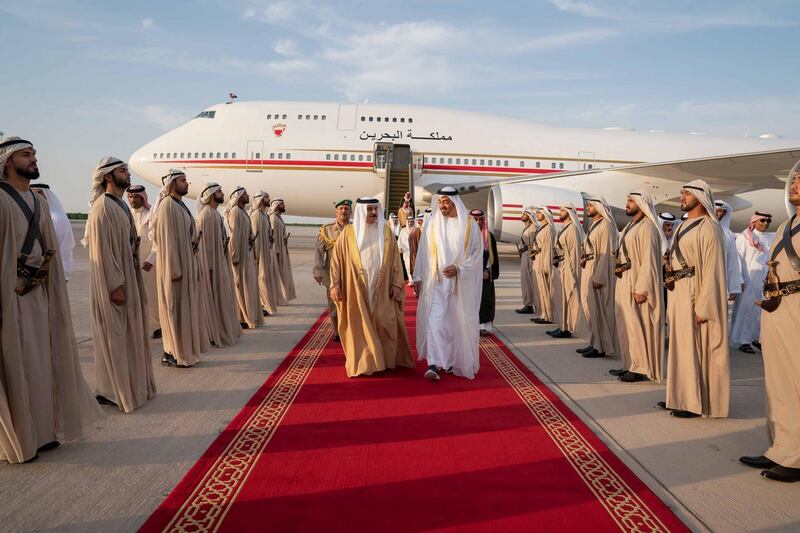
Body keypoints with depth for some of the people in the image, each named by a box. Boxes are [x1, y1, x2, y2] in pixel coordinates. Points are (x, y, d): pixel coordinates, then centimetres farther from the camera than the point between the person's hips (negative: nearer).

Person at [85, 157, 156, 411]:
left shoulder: (121, 205, 14)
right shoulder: (103, 207, -15)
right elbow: (102, 249, -20)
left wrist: (131, 281, 15)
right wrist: (115, 285, -22)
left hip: (129, 278, 9)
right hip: (114, 282, -9)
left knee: (129, 333, 15)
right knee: (114, 335, 0)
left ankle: (132, 385, 26)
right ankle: (110, 391, 12)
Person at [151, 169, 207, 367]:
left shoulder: (180, 205, 15)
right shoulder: (167, 206, -14)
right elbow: (166, 239, -20)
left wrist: (194, 242, 1)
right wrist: (174, 269, -22)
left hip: (186, 263, 10)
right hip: (174, 265, -10)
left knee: (186, 306, 14)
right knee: (174, 308, -3)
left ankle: (184, 350, 23)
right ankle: (172, 354, 7)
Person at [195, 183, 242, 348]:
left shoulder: (215, 213, 13)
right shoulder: (206, 214, -17)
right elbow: (205, 242, -21)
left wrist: (227, 240, 4)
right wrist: (211, 266, -22)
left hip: (220, 261, 10)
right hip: (211, 263, -10)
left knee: (221, 296, 15)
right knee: (214, 298, -1)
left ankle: (223, 330, 25)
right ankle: (215, 335, 9)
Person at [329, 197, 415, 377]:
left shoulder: (385, 231, 4)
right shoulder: (348, 232, -2)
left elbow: (395, 258, 4)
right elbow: (336, 258, 0)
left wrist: (396, 283, -2)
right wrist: (335, 285, -5)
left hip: (381, 290, 2)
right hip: (357, 290, -1)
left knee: (385, 325, 4)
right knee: (360, 327, 4)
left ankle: (387, 360, 20)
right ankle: (362, 363, 16)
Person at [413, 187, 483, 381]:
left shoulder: (469, 224, 0)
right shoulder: (432, 224, 3)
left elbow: (478, 251, 2)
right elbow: (423, 252, 5)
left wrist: (459, 268, -10)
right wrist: (418, 277, 3)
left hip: (461, 283, 0)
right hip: (437, 281, 0)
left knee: (457, 322, 8)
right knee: (435, 320, -11)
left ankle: (453, 360, 24)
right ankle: (434, 364, -14)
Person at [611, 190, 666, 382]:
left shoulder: (647, 227, -14)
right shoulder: (631, 226, 15)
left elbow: (648, 260, -20)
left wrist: (641, 288, -23)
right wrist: (618, 265, 7)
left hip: (636, 284, -9)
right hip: (624, 282, 9)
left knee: (638, 325, -3)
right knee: (626, 325, 13)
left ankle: (643, 368, 7)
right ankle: (631, 364, 22)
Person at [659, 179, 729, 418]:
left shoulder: (708, 228, -13)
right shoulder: (683, 226, 15)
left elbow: (712, 270, -18)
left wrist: (703, 307, -21)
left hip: (695, 294, -9)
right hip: (677, 294, 9)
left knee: (696, 347, -2)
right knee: (680, 345, 13)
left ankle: (698, 402, 8)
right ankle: (681, 396, 23)